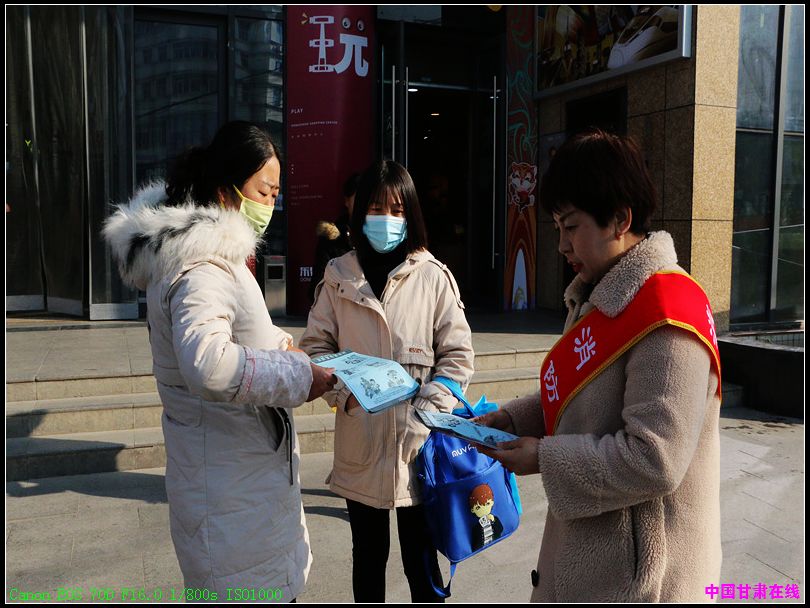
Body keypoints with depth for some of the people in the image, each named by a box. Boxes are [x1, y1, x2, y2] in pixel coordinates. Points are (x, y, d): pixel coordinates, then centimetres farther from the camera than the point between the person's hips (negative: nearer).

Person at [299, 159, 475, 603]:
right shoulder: (339, 276, 3)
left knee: (421, 561, 11)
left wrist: (428, 409, -12)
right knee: (368, 557, 19)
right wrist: (342, 391, -9)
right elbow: (316, 344, 7)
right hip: (358, 443, 2)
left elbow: (457, 354, -1)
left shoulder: (433, 276, -3)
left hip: (417, 445, -2)